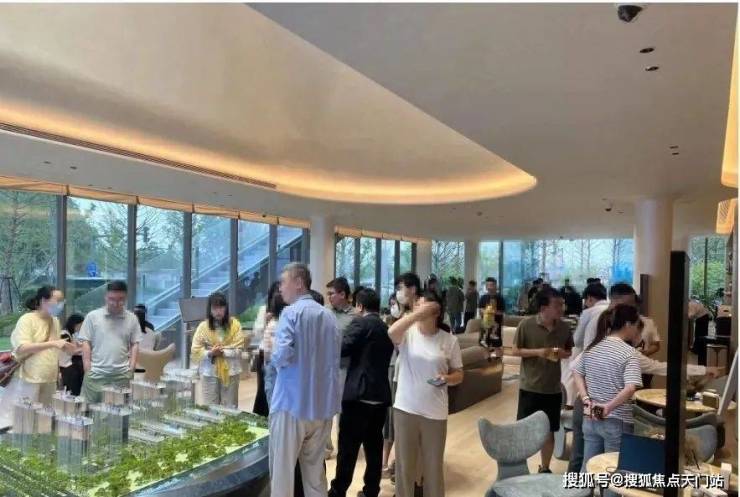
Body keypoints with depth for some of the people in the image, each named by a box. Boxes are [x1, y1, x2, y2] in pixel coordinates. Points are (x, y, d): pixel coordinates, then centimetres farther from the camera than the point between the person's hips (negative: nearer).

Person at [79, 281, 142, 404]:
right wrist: (87, 369, -2)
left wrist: (131, 368, 0)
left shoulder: (132, 318, 5)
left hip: (122, 375, 1)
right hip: (96, 374, -1)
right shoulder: (92, 316, 2)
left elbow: (135, 344, 8)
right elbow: (86, 343, 2)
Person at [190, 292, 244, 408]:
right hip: (209, 372, 1)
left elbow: (238, 349, -8)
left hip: (230, 371, 0)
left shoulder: (235, 324, -5)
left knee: (230, 407, 9)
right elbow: (195, 350, -5)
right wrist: (210, 353, -20)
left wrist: (223, 352, -20)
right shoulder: (203, 326, -4)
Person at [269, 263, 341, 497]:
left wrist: (274, 357, -1)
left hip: (292, 402, -6)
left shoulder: (291, 313, -11)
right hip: (323, 404, 6)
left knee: (282, 470, 6)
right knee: (315, 470, 16)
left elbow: (281, 356, -21)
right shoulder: (330, 316, 10)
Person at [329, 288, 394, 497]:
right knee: (374, 446, 13)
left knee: (348, 447, 1)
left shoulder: (361, 323, -7)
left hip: (359, 394, -7)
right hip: (380, 395, 7)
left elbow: (342, 348, -13)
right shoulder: (387, 329, 16)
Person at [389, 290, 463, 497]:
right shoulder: (408, 333, -5)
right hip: (405, 408, 0)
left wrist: (448, 379, -16)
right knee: (404, 464, 13)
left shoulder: (449, 340, -2)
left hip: (435, 412, 0)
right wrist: (417, 313, -29)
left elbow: (459, 374, 5)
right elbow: (391, 332, -29)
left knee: (434, 466, 14)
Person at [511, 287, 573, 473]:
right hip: (529, 387, -3)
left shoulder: (564, 327, -3)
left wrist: (563, 353, -11)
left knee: (549, 431, 14)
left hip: (553, 389, 3)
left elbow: (569, 351, 12)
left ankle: (545, 469, 32)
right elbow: (515, 351, -7)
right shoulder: (526, 324, -13)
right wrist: (537, 352, -21)